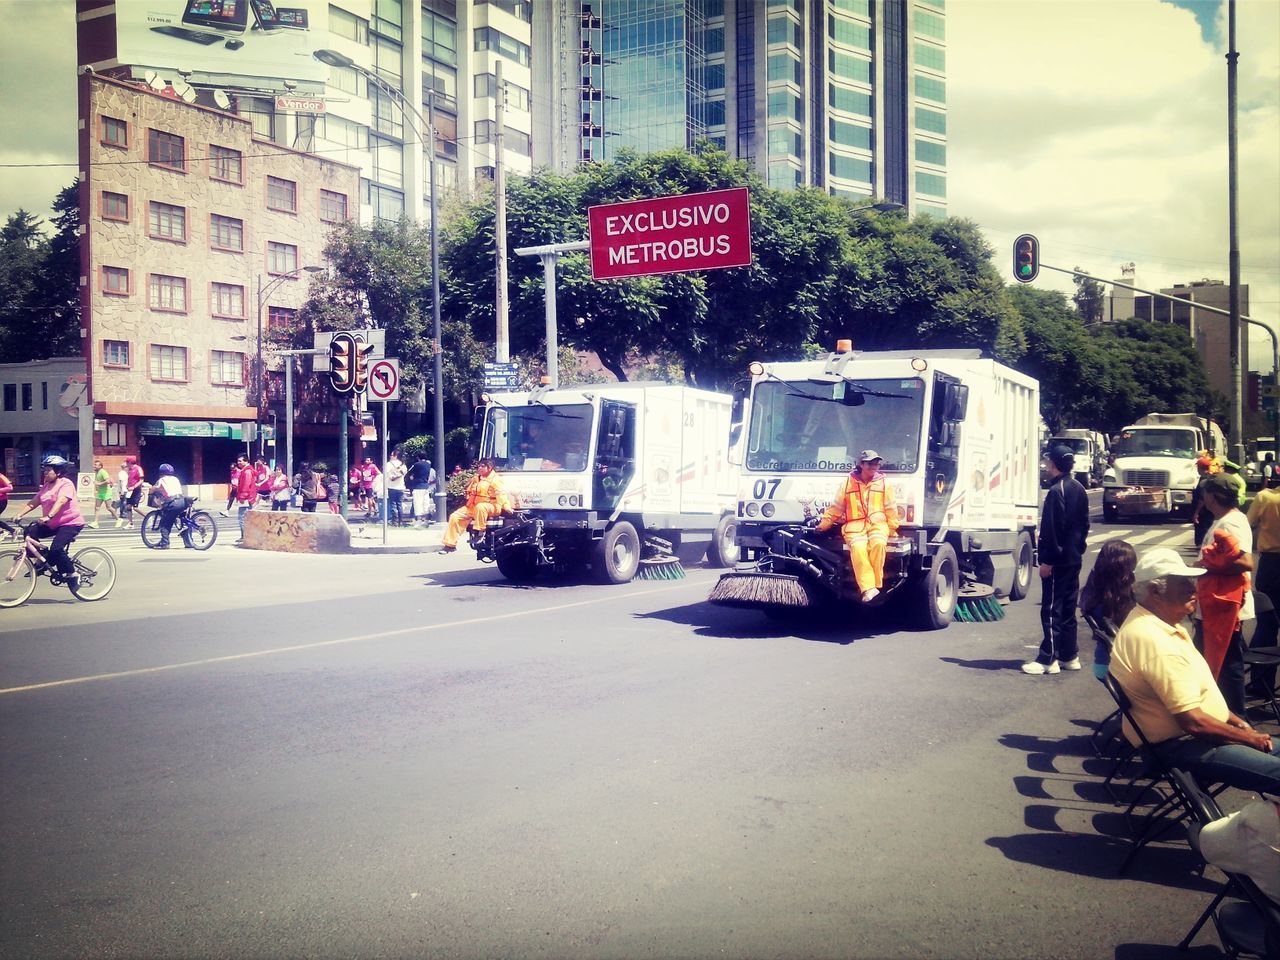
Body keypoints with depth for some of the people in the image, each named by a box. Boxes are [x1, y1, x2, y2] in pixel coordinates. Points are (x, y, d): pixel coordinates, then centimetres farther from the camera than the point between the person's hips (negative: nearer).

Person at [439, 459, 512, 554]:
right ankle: (450, 544, -4)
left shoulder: (495, 479, -8)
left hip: (490, 507, -8)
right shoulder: (476, 478, 17)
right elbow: (469, 491, 31)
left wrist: (506, 505, -36)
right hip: (472, 507, 8)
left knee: (480, 507, -43)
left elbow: (501, 494, -23)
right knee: (454, 517, -5)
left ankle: (480, 531, -31)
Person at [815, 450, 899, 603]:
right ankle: (868, 589, -37)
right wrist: (824, 524, 12)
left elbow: (890, 509, 14)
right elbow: (836, 507, 16)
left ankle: (876, 584, -24)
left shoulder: (884, 483, 12)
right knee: (858, 547, -32)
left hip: (878, 524, 0)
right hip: (855, 526, 0)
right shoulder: (848, 482, 12)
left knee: (878, 544, -33)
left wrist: (892, 529, 7)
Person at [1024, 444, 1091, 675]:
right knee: (1068, 608, 14)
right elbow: (1084, 524, 17)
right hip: (1073, 559, 9)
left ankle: (1048, 659, -4)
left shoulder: (1056, 491, -17)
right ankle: (1069, 656, 19)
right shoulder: (1080, 490, 12)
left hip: (1057, 561, -9)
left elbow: (1052, 529, -20)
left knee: (1051, 609, -6)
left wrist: (1047, 560, -17)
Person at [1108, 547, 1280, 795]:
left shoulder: (1161, 625, 7)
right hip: (1178, 746, -11)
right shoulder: (1155, 642, -26)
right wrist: (1247, 737, -11)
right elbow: (1193, 722, -25)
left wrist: (1238, 722, 8)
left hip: (1185, 735, 11)